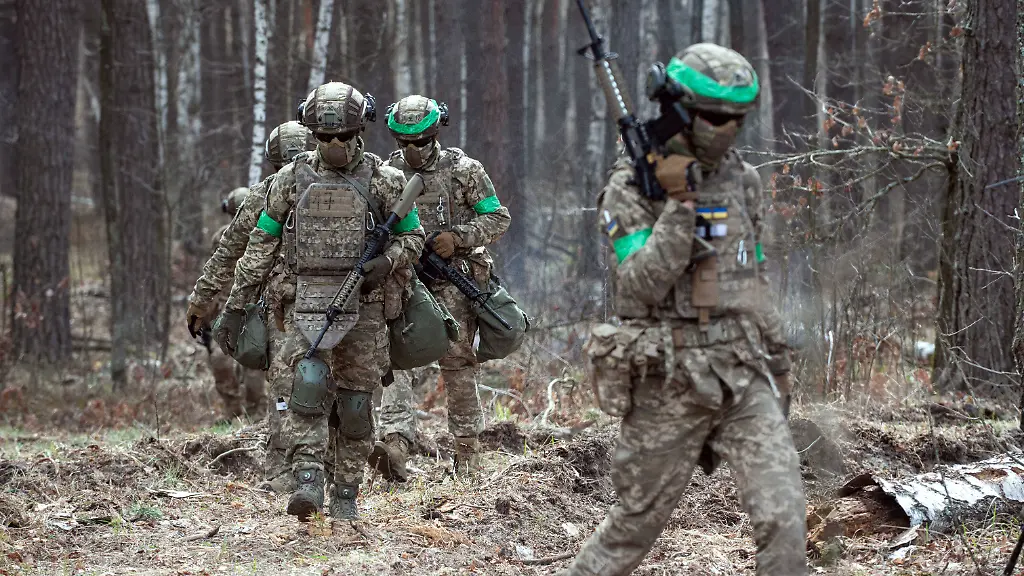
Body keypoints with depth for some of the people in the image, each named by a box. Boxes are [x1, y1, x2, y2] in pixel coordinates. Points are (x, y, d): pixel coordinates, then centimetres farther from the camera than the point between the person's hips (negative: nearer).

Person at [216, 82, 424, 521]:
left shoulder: (383, 181, 2)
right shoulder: (292, 179, 4)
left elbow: (413, 237, 10)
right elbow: (260, 246, 8)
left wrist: (387, 262, -13)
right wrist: (235, 306, 5)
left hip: (362, 307, 0)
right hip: (303, 304, 0)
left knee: (354, 402, 4)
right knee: (308, 385, -20)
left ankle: (346, 496, 14)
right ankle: (307, 482, -26)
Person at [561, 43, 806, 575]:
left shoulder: (743, 180, 8)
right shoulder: (630, 188, -8)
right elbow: (642, 286, -19)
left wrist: (769, 346, 24)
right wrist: (679, 203, -23)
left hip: (743, 378, 4)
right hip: (669, 385, -4)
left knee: (783, 516, -11)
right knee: (636, 525, 9)